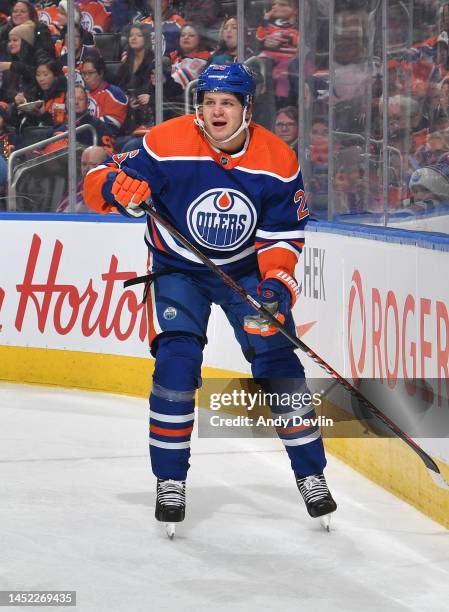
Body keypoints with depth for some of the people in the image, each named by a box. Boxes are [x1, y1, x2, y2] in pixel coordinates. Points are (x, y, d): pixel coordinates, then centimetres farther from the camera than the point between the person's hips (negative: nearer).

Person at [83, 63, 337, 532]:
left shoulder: (278, 160, -16)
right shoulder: (166, 143, -22)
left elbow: (283, 235, -10)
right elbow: (96, 183, -19)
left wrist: (276, 284, -27)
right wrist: (114, 185, -42)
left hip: (247, 269, 1)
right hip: (177, 268, -1)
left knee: (277, 360, -7)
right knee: (176, 361, -18)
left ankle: (310, 474, 8)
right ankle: (170, 481, -4)